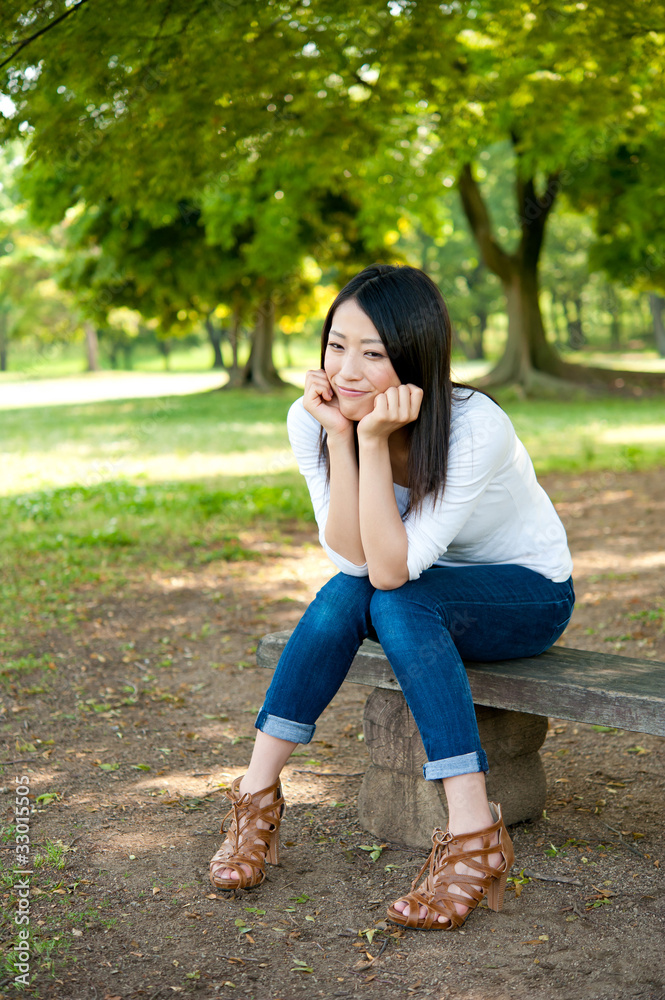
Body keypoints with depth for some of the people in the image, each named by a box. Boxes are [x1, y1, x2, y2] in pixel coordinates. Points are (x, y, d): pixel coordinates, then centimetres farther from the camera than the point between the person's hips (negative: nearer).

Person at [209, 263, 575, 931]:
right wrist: (339, 435, -33)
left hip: (529, 596, -4)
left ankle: (474, 833, -31)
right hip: (422, 594, 4)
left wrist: (375, 440, -41)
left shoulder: (477, 430, -32)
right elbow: (352, 559, -24)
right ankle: (258, 794, -15)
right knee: (343, 599, -28)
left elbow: (390, 571, -35)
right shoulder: (310, 418, -17)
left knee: (394, 601, -32)